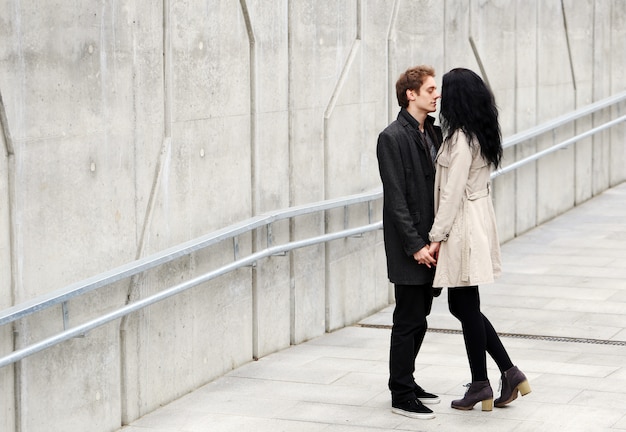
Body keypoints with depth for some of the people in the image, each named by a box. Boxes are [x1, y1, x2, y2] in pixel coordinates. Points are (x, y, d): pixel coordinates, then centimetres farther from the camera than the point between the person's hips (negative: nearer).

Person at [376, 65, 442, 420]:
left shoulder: (434, 133, 12)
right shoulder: (393, 137, -13)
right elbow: (396, 199, -16)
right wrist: (415, 245, -19)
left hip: (430, 242, 8)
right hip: (410, 247, -8)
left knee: (418, 317, 14)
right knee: (409, 320, -2)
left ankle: (407, 382, 26)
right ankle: (402, 396, 6)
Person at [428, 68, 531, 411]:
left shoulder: (461, 139, -18)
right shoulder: (481, 135, 11)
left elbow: (452, 193, -19)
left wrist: (437, 236, -14)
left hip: (464, 228, -10)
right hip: (479, 219, 10)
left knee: (465, 307, 1)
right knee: (462, 306, 15)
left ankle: (480, 387, 11)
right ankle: (509, 373, 16)